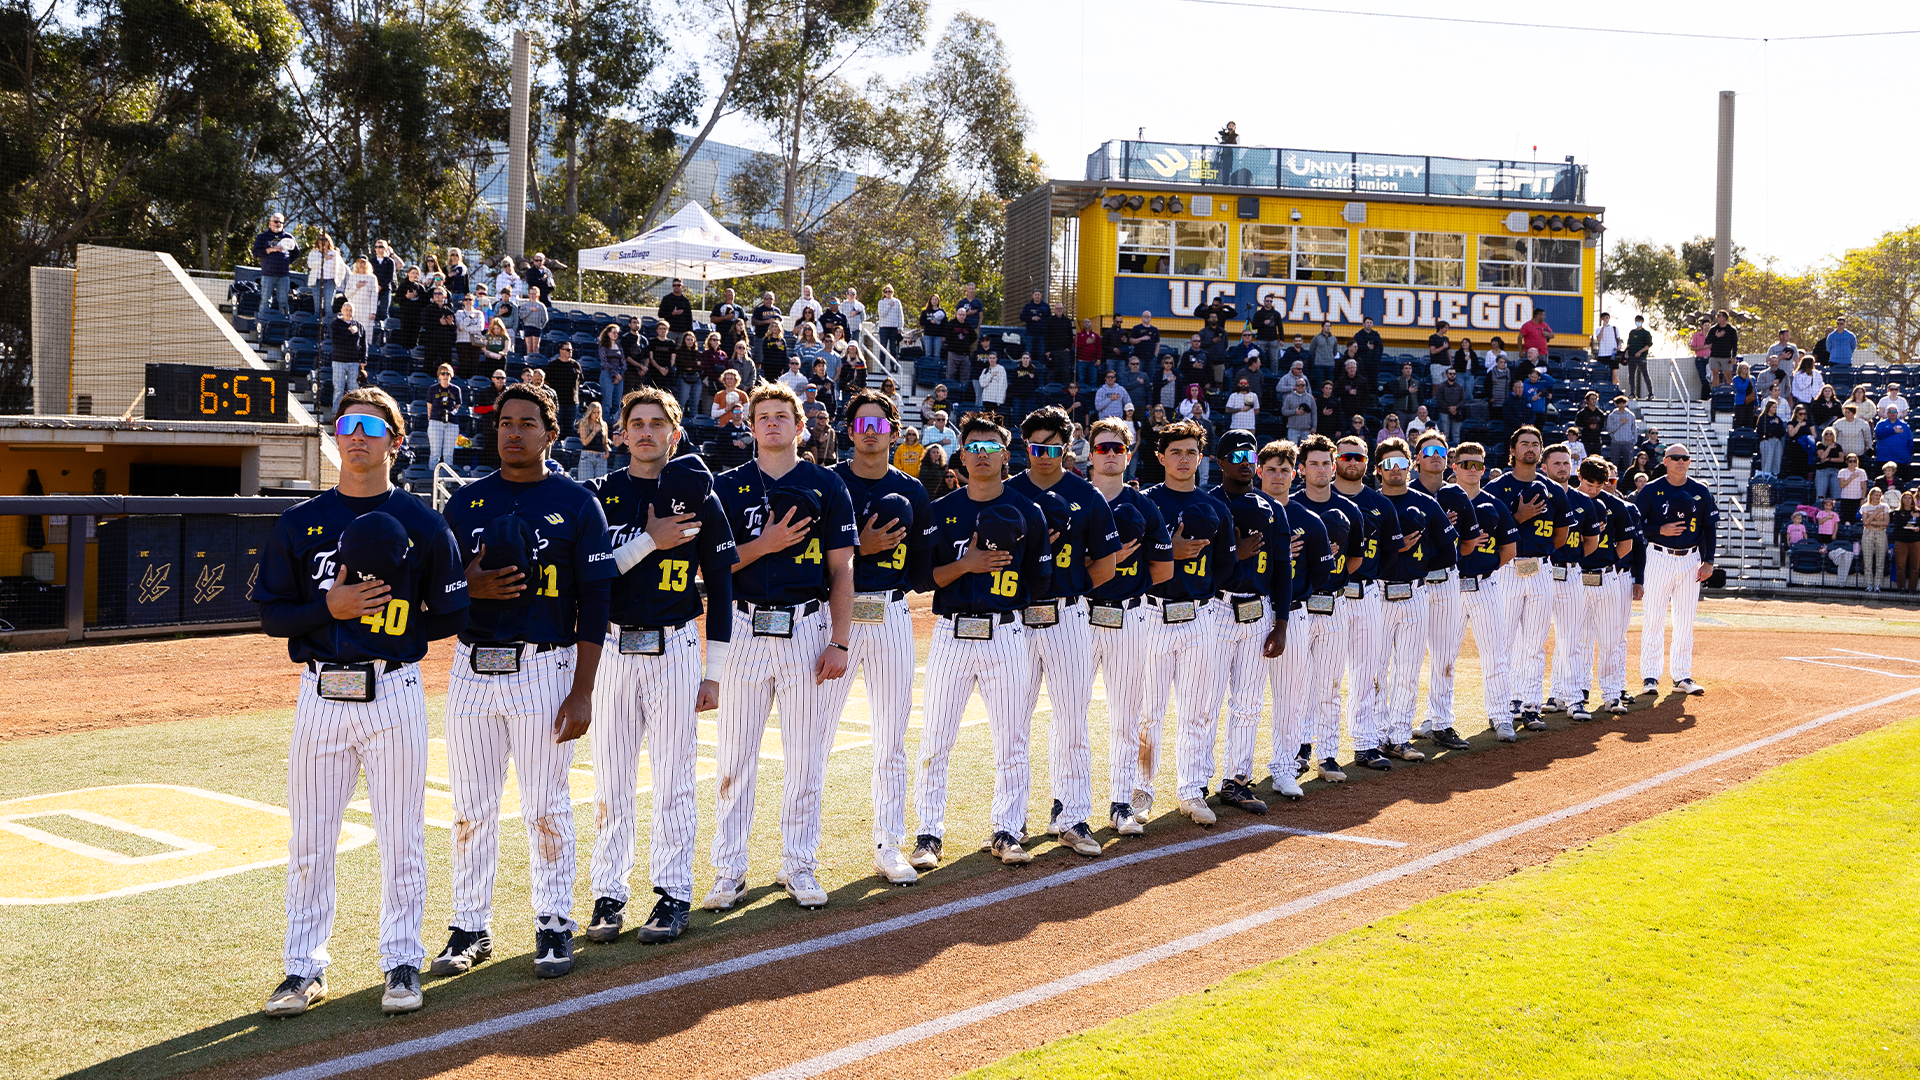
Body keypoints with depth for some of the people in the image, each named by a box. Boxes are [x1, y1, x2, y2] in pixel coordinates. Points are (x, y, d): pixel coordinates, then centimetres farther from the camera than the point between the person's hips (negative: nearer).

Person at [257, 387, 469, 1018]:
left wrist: (394, 624, -8)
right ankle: (305, 969, 18)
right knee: (309, 841, 6)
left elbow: (451, 616, 4)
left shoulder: (423, 526, 3)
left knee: (401, 838, 3)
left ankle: (402, 962, 16)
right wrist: (331, 608, -12)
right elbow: (272, 615, 4)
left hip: (394, 694, -2)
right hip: (321, 697, 2)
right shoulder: (299, 524, 7)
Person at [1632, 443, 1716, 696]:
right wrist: (1660, 530, -16)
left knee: (1686, 620, 5)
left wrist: (1708, 561, 4)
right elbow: (1635, 525, -1)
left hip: (1691, 560, 3)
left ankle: (1682, 676, 12)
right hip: (1659, 558, -3)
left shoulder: (1701, 492, 7)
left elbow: (1710, 527, 11)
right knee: (1654, 619, -3)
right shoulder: (1650, 491, -1)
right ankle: (1650, 676, 2)